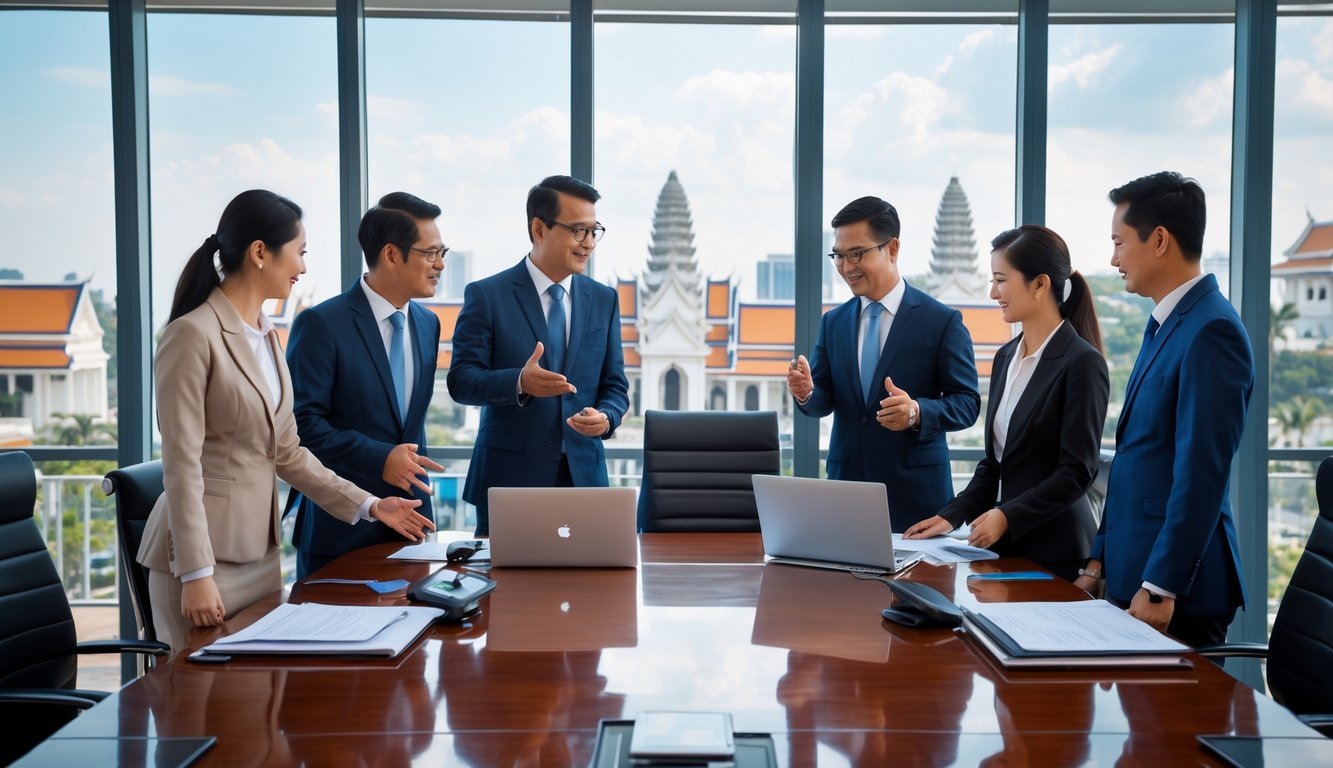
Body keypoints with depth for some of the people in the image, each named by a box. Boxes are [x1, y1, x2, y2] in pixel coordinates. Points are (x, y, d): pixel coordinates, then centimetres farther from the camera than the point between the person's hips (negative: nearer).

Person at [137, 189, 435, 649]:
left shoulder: (267, 336, 10)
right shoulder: (193, 335, -15)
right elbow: (182, 464, -17)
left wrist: (368, 505, 9)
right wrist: (196, 574, -19)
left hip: (261, 548, 7)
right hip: (204, 551, -7)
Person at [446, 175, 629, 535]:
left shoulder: (603, 299, 8)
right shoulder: (486, 296, -4)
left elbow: (615, 385, 9)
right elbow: (460, 380, -9)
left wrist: (606, 417, -14)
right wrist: (519, 382, -28)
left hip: (583, 475, 3)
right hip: (509, 475, -3)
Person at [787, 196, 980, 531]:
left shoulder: (943, 321, -5)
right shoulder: (833, 322, 8)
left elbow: (967, 402, -6)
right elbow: (824, 401, 8)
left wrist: (918, 412, -25)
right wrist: (807, 393, -15)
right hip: (846, 487, 3)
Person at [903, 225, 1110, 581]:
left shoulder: (1082, 362, -12)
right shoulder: (1006, 357, 10)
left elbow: (1078, 471, -15)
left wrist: (1007, 516, -20)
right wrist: (952, 515, 3)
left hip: (1055, 551, -6)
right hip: (1004, 544, 6)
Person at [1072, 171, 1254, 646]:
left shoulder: (1211, 330, -16)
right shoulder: (1165, 324, 13)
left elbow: (1201, 473, -21)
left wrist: (1161, 587, -19)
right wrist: (1101, 559, 14)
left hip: (1176, 588, -8)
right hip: (1132, 572, 8)